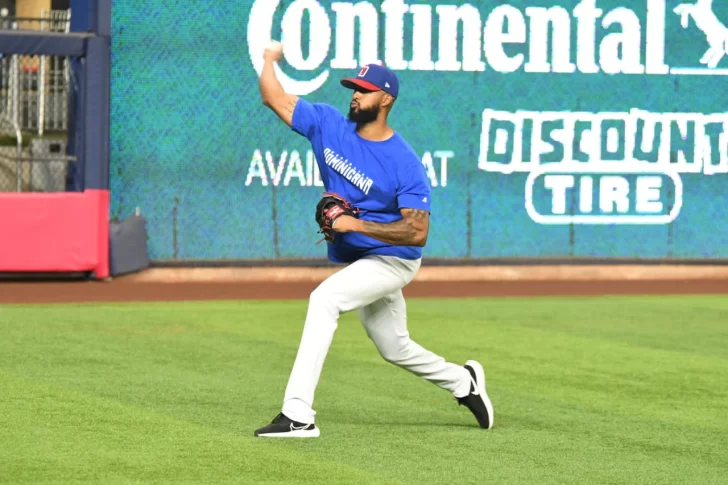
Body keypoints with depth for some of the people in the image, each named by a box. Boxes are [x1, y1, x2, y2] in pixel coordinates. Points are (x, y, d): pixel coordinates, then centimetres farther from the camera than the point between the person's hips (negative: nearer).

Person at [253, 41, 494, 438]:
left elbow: (418, 232, -28)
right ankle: (463, 382, 46)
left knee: (324, 298, -30)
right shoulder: (329, 125, -5)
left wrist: (355, 224, -30)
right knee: (395, 348, 19)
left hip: (392, 260, -7)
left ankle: (298, 415, -35)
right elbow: (273, 97, 1)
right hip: (356, 261, 7)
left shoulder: (405, 164, -22)